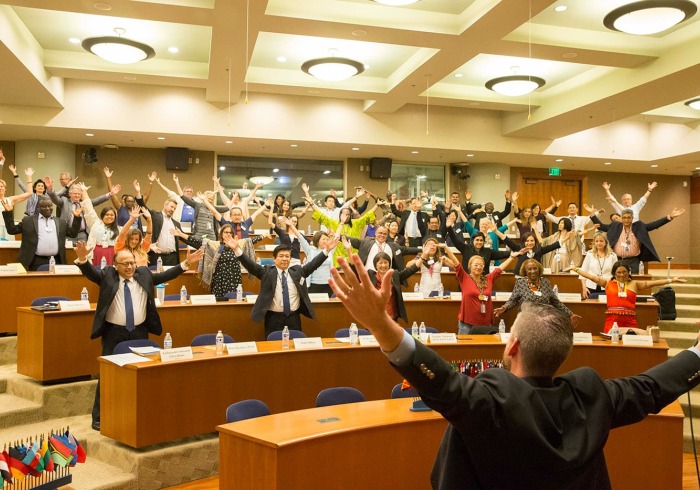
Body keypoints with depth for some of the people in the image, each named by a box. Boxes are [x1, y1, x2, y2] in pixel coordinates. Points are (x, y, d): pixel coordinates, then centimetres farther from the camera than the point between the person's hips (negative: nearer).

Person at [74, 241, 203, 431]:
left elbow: (165, 275, 5)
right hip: (114, 333, -3)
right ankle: (98, 417, 13)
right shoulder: (107, 275, -2)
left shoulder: (144, 273, 6)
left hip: (139, 332, 3)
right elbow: (90, 272, -15)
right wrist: (82, 259, -36)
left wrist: (186, 264, -4)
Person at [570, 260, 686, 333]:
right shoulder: (608, 283, 11)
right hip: (612, 319, -1)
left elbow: (652, 283, 7)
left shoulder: (635, 284, 12)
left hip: (629, 320, 1)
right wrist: (575, 269, 9)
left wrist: (671, 280, 1)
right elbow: (591, 276, 11)